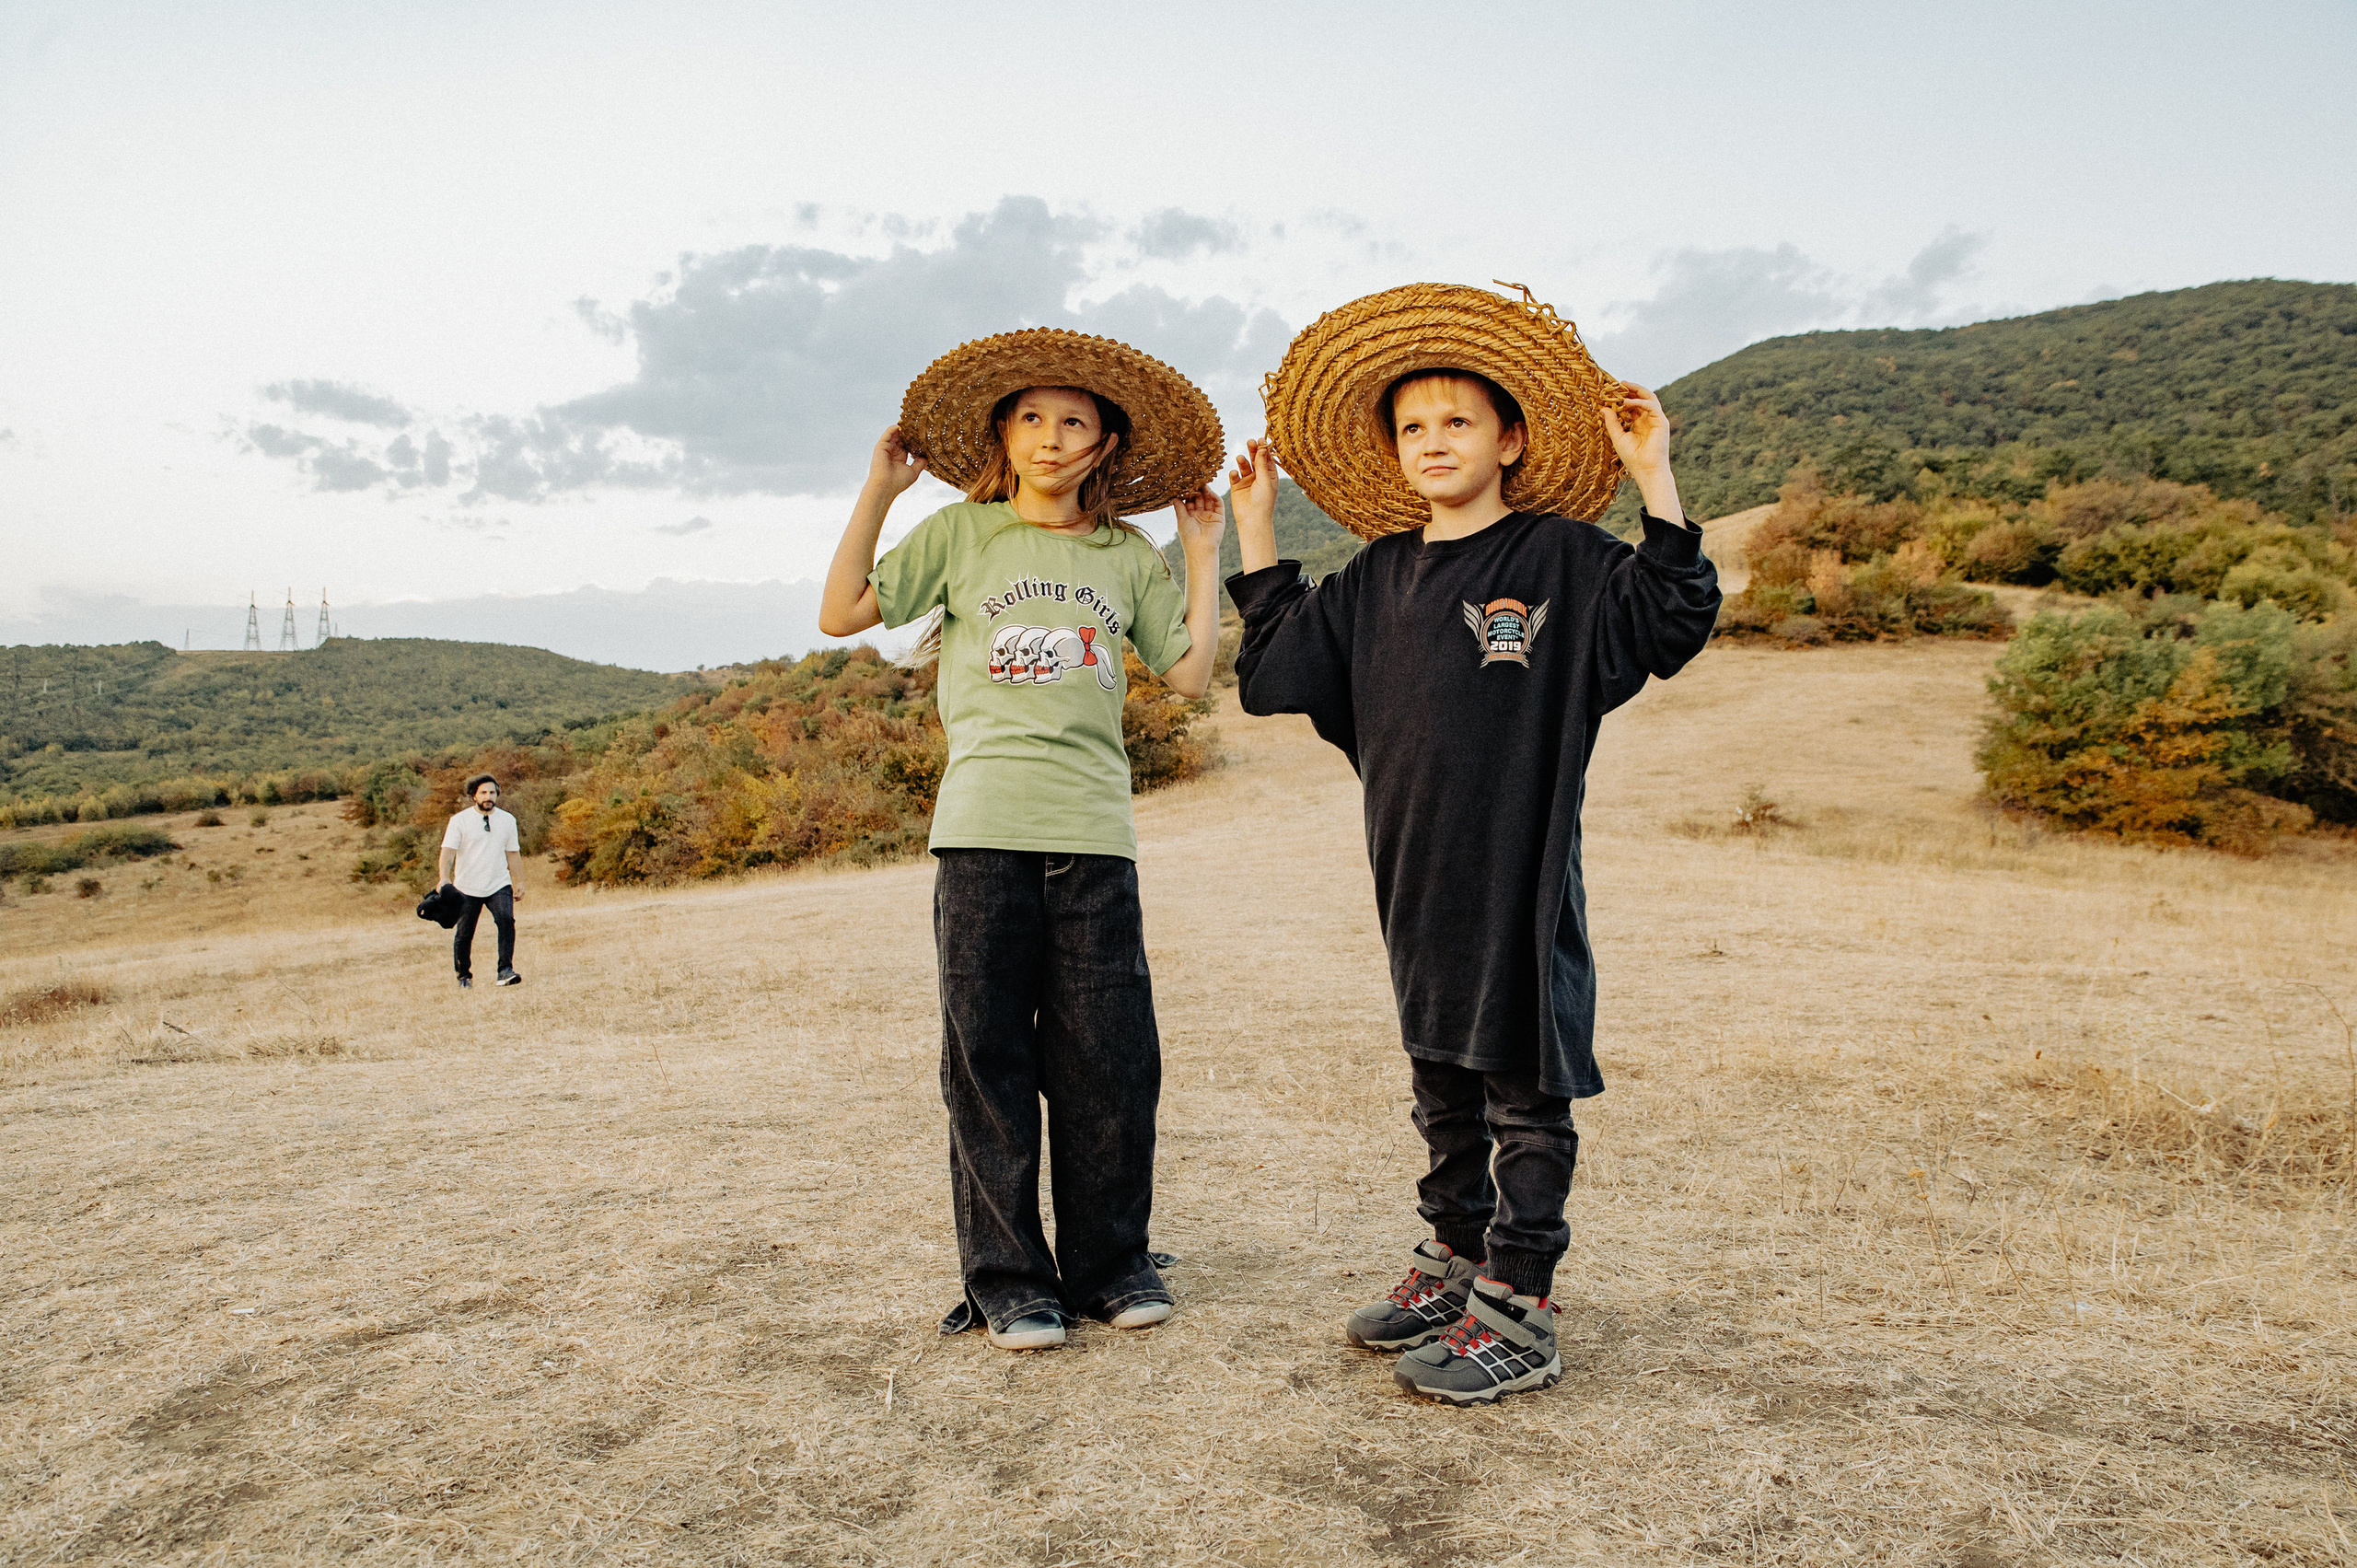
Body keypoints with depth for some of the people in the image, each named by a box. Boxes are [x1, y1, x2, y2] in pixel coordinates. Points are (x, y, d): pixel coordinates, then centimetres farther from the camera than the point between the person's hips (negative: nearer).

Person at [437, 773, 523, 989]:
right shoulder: (460, 821, -4)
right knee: (463, 933, 6)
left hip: (499, 885, 1)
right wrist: (445, 878, -28)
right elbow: (448, 851, -13)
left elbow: (513, 853, 14)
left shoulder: (507, 820, 6)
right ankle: (464, 977, 25)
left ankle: (505, 971, -24)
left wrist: (520, 882, 13)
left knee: (506, 921, -23)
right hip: (467, 888, -1)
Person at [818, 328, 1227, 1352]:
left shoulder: (1130, 556, 15)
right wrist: (878, 491, 5)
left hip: (1095, 834, 2)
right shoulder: (961, 533, 11)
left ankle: (1108, 1264, 16)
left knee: (1110, 1058, 0)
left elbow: (1192, 673, 11)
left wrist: (1204, 554, 14)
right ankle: (1007, 1277, 13)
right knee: (989, 1059, 1)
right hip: (982, 830, -1)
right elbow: (842, 614, 7)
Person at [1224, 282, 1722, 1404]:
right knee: (1442, 1079, 17)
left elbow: (1672, 624, -12)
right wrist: (1255, 529, 15)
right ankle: (1455, 1259, 33)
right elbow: (1276, 670, 16)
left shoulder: (1562, 557, -2)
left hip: (1522, 868, -5)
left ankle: (1518, 1310, 11)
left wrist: (1654, 480, -15)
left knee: (1524, 1086, 1)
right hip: (1416, 869, 6)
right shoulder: (1377, 579, 12)